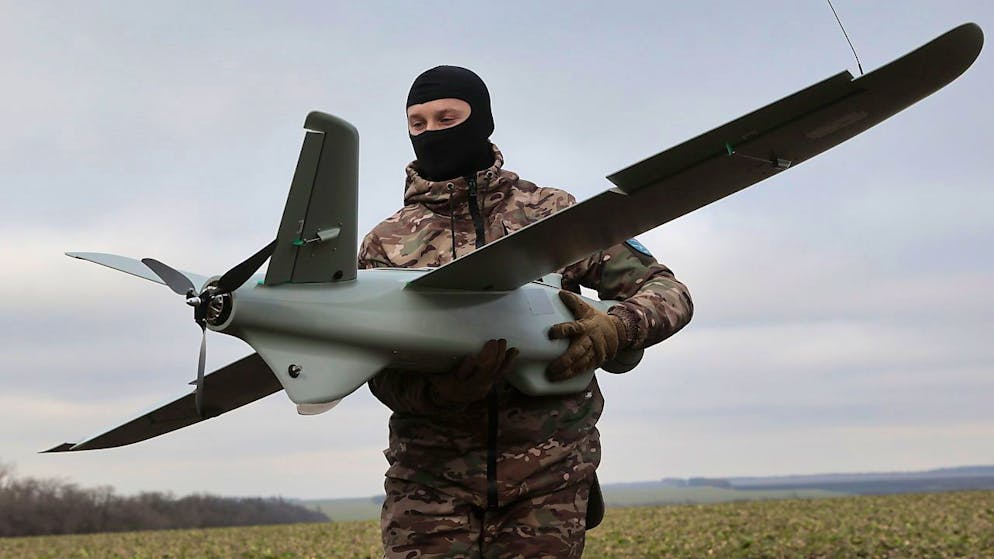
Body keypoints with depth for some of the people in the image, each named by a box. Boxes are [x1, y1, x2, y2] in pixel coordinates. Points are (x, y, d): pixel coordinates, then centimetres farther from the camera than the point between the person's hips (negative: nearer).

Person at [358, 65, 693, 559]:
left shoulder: (553, 213, 7)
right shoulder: (385, 244, 9)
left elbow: (668, 293, 6)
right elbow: (384, 376, -2)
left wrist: (613, 330, -16)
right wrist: (447, 388, -24)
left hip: (547, 480, 0)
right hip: (430, 479, 0)